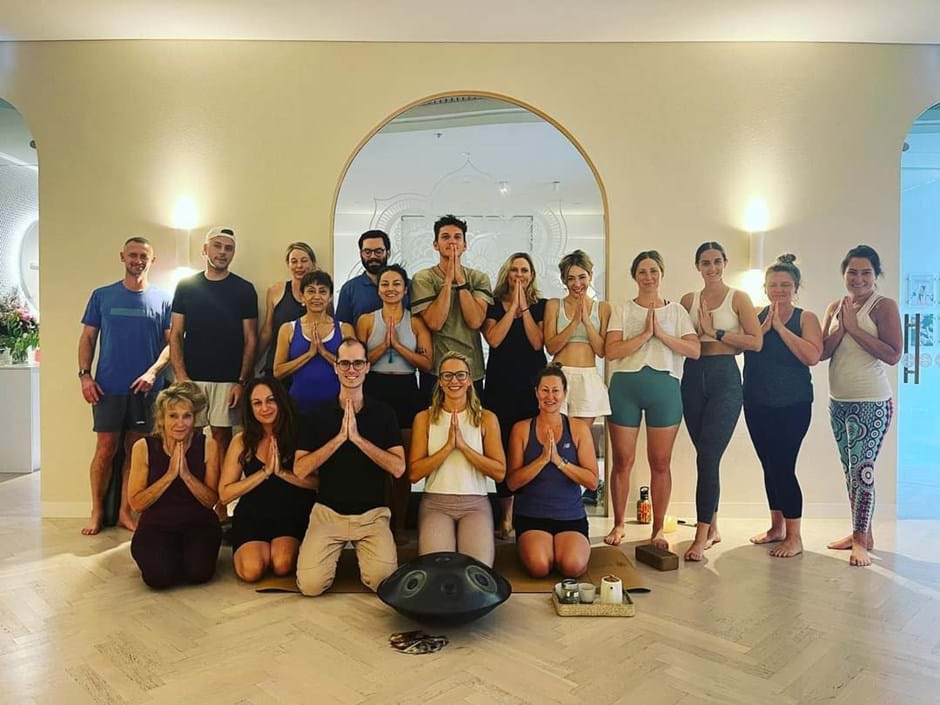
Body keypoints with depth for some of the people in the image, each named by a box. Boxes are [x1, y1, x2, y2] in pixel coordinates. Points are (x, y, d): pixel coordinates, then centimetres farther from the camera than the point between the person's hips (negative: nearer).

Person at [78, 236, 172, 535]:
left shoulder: (163, 299, 4)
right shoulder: (102, 295, 6)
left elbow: (171, 342, 1)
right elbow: (87, 338, 7)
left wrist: (153, 372, -13)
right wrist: (84, 375, -4)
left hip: (146, 388, 0)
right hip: (108, 387, 0)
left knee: (137, 450, 6)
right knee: (105, 449, 2)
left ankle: (126, 511, 17)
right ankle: (97, 511, 16)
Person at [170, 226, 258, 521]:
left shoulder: (244, 289, 3)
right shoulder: (186, 286, 7)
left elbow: (251, 339, 1)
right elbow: (175, 335, 6)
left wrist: (242, 381, -7)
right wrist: (180, 375, -5)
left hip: (227, 380, -1)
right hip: (192, 377, 1)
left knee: (222, 438, 3)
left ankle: (221, 507, 12)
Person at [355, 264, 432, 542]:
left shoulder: (416, 322, 5)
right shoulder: (366, 320, 6)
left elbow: (427, 363, -4)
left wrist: (398, 345, -12)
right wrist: (384, 345, -11)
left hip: (406, 391, 0)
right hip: (374, 390, 0)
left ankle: (399, 525, 16)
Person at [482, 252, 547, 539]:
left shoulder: (541, 306, 9)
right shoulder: (493, 305, 8)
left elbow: (537, 342, -5)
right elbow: (494, 339, -9)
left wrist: (524, 308, -7)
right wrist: (513, 307, -6)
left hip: (532, 384, 0)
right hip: (500, 385, 0)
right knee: (503, 448, 0)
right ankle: (505, 517, 12)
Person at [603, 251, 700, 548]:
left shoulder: (676, 311, 12)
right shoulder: (622, 311, 8)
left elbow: (695, 350, -1)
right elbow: (611, 351, -6)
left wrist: (661, 334, -10)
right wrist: (645, 334, -12)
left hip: (664, 385, 1)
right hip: (626, 384, 0)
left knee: (661, 462, 4)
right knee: (623, 460, 4)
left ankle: (658, 529, 17)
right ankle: (619, 524, 19)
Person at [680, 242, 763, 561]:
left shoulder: (738, 298, 2)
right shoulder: (689, 300, 12)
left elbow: (756, 342, -8)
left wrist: (717, 333, -11)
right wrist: (699, 331, -5)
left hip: (724, 378, -4)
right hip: (693, 377, 4)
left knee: (708, 457, -11)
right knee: (706, 458, 10)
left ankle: (702, 536, -7)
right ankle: (712, 527, 23)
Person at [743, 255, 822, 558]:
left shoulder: (805, 318, -3)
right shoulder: (755, 316, 7)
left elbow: (812, 356, -19)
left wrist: (780, 326, -17)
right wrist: (763, 327, -15)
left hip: (792, 405, -4)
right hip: (757, 404, 4)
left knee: (783, 467, -6)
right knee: (769, 466, 13)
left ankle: (794, 537, 7)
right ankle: (776, 527, 28)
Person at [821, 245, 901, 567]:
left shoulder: (884, 306, -7)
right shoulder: (835, 307, 10)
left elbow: (893, 355, -17)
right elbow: (822, 352, 3)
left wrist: (855, 328, -17)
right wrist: (840, 327, -11)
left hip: (871, 403, -7)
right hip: (839, 402, 7)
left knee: (862, 469, -6)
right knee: (850, 469, 14)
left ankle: (860, 540, 3)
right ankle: (861, 532, 26)